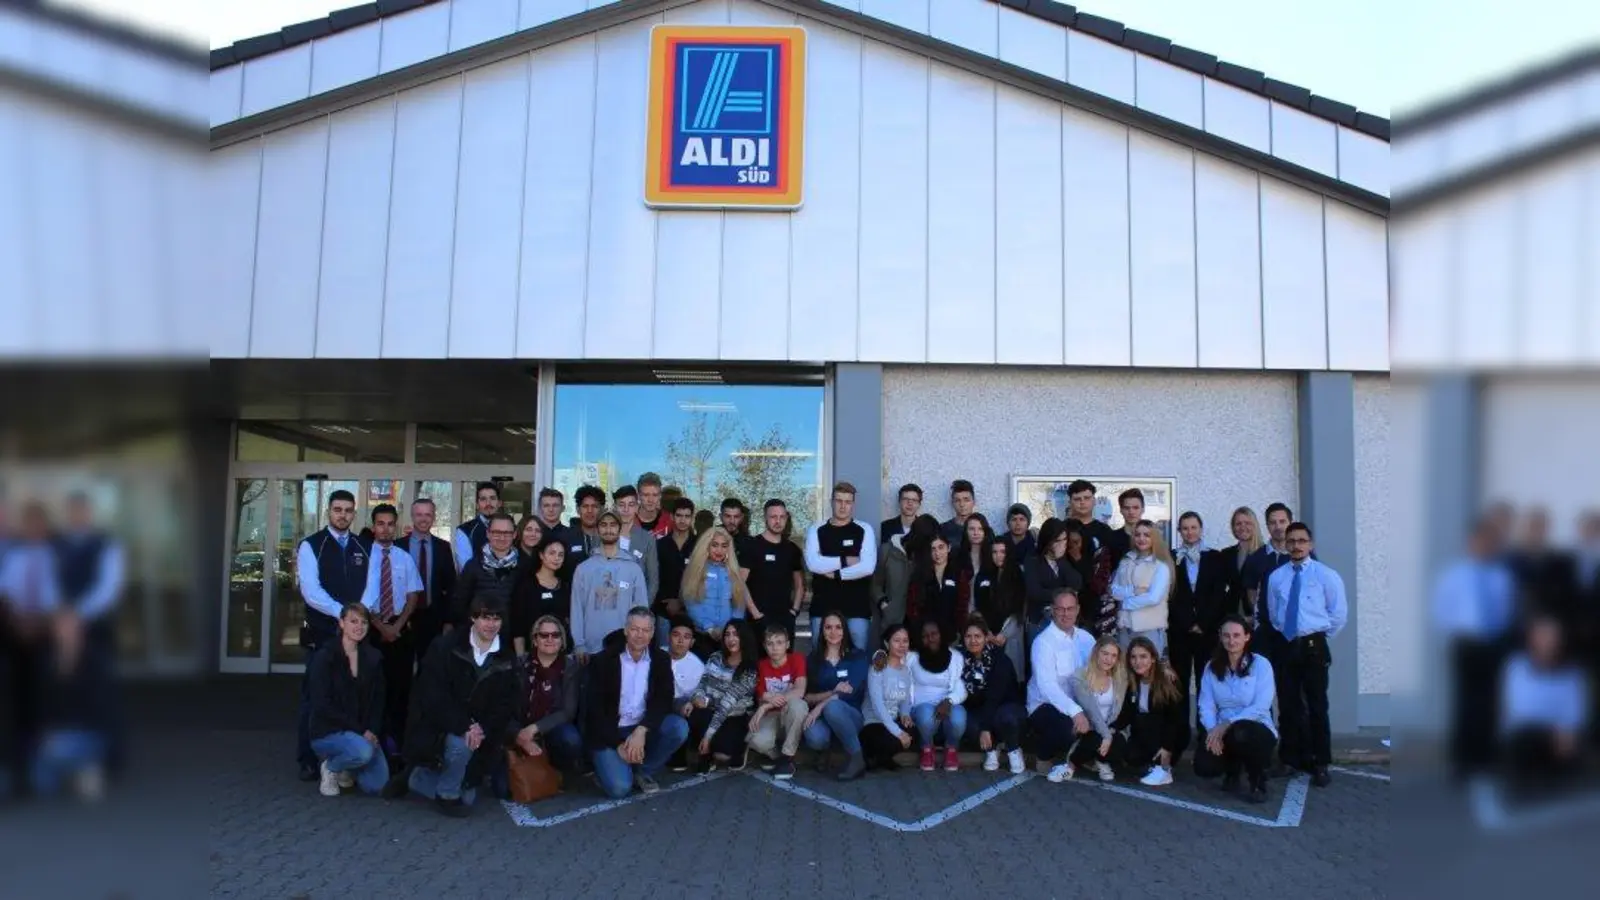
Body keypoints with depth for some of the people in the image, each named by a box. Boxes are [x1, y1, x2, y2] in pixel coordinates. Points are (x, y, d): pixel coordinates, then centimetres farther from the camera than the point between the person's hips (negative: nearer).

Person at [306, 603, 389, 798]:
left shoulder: (374, 658, 6)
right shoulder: (325, 658, -8)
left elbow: (378, 700, 8)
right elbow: (321, 705, -13)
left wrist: (372, 731, -10)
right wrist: (359, 730, -17)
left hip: (364, 734, 5)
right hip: (328, 732, -4)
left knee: (377, 785, -13)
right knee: (363, 751, -35)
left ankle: (347, 769, 19)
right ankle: (330, 766, -2)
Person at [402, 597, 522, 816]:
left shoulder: (507, 657, -3)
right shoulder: (445, 647, -14)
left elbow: (506, 702, -3)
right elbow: (433, 695, -20)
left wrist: (483, 729, -21)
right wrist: (464, 727, -31)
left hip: (477, 730, 5)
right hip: (436, 728, -4)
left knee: (467, 797, 3)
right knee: (461, 742, -36)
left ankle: (414, 778, 27)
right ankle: (447, 795, -7)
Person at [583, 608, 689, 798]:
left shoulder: (661, 660, 0)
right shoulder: (604, 661, -8)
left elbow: (663, 701, -8)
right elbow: (595, 709, -10)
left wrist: (641, 731, -24)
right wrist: (619, 744, -18)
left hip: (644, 729, 4)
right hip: (610, 733, -3)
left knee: (679, 727, -24)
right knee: (619, 788, -24)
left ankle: (643, 771, -2)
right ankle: (606, 762, 12)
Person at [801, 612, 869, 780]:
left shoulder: (857, 657, 1)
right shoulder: (814, 658, 8)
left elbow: (849, 691, -14)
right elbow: (807, 696, 0)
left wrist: (821, 705, -26)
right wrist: (832, 692, -18)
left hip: (851, 716, -1)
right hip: (822, 716, 1)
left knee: (832, 706, -37)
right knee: (814, 737, -35)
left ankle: (856, 758, -19)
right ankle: (822, 750, 4)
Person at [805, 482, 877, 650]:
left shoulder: (864, 531, 2)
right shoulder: (816, 530, 5)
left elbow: (868, 567, -11)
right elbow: (813, 563, -10)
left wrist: (835, 575, -10)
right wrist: (845, 561, -11)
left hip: (857, 607, -1)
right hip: (823, 606, 1)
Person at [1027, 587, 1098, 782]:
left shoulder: (1086, 638, 8)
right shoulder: (1043, 642, -13)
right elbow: (1047, 686, -25)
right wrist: (1075, 711, -35)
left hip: (1078, 705, 6)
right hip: (1045, 706, -6)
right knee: (1069, 726, -34)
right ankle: (1052, 758, 1)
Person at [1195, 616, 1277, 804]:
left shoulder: (1260, 664, -7)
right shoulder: (1212, 667, 5)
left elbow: (1260, 707, -16)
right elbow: (1206, 705, -2)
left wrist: (1227, 724, -24)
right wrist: (1213, 730, -22)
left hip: (1256, 728, -4)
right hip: (1222, 730, 4)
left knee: (1239, 733, -40)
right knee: (1203, 766, -22)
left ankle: (1258, 780, -7)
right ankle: (1232, 769, 17)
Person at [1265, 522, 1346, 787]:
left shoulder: (1326, 575, -2)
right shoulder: (1276, 577, 8)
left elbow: (1340, 613, 2)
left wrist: (1322, 638, 3)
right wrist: (1282, 634, 12)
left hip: (1313, 647, -3)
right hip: (1285, 646, 3)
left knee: (1317, 706, -1)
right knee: (1288, 706, 8)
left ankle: (1320, 765, 8)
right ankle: (1291, 759, 20)